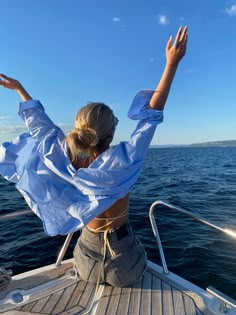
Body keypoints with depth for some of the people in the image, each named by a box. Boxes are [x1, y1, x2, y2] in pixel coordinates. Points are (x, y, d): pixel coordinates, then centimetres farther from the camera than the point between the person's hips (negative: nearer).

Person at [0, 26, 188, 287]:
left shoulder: (64, 160, -22)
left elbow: (40, 124, -7)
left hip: (87, 247, 4)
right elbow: (152, 115, -27)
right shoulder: (120, 162, -33)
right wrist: (172, 63, -20)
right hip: (121, 250, -3)